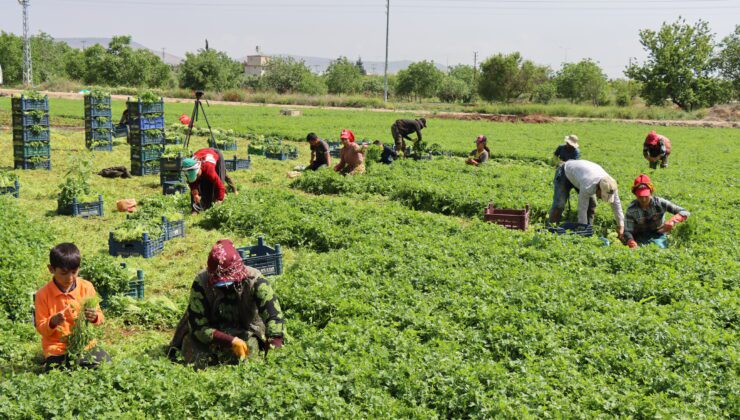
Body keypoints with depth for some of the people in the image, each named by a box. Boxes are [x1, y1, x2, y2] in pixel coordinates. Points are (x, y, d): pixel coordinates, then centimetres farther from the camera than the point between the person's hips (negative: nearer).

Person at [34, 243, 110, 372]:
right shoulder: (43, 294, -8)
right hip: (57, 347, -2)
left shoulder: (87, 287, -2)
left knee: (105, 361, -19)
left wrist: (95, 317, -20)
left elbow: (100, 319, 4)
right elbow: (41, 329, -3)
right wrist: (52, 322, -24)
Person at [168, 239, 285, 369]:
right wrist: (231, 341, -35)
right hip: (209, 333, 0)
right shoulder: (201, 283, -23)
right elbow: (198, 327, -22)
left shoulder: (254, 281, -24)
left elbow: (274, 316, -32)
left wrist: (274, 349, -48)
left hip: (245, 333, 1)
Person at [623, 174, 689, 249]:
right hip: (640, 239, -1)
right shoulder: (631, 209, -13)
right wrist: (631, 242, -42)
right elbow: (627, 231, -18)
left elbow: (684, 213, -14)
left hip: (659, 236, 1)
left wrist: (672, 221, -36)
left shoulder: (659, 203, -12)